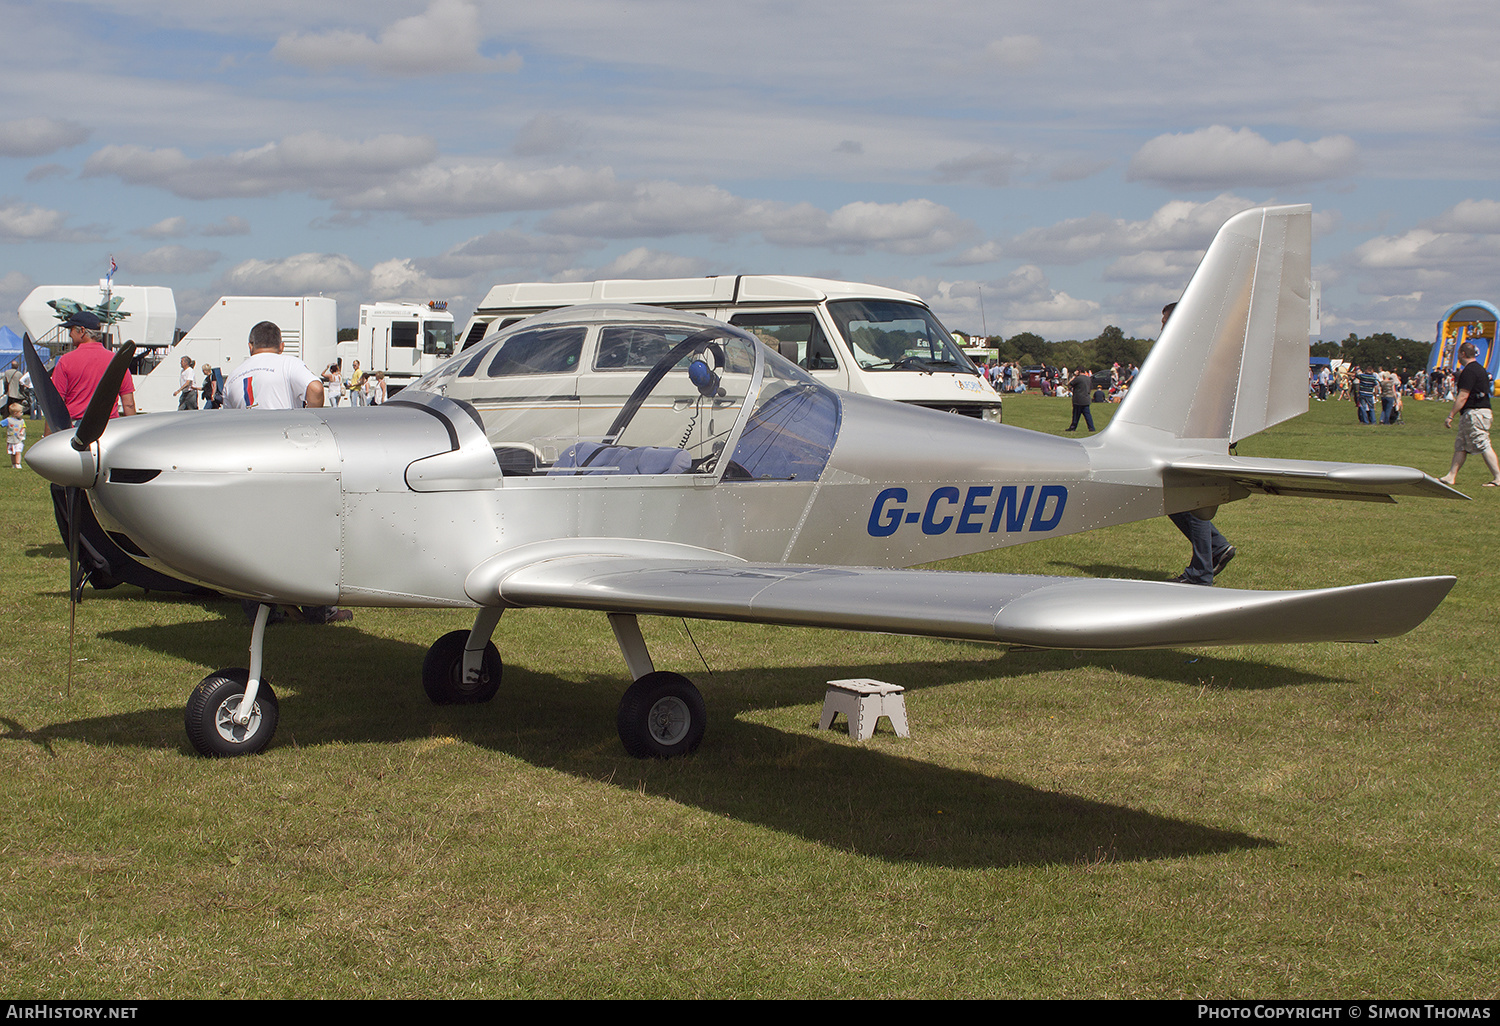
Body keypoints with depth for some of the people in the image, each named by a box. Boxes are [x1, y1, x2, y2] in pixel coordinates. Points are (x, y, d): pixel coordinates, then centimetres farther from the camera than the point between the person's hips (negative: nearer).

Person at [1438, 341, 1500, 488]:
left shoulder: (1469, 371, -15)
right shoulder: (1480, 369, 16)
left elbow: (1463, 396, -19)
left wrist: (1450, 416, -17)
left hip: (1474, 414, -11)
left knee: (1483, 446, -8)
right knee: (1460, 446, 11)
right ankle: (1451, 476, 12)